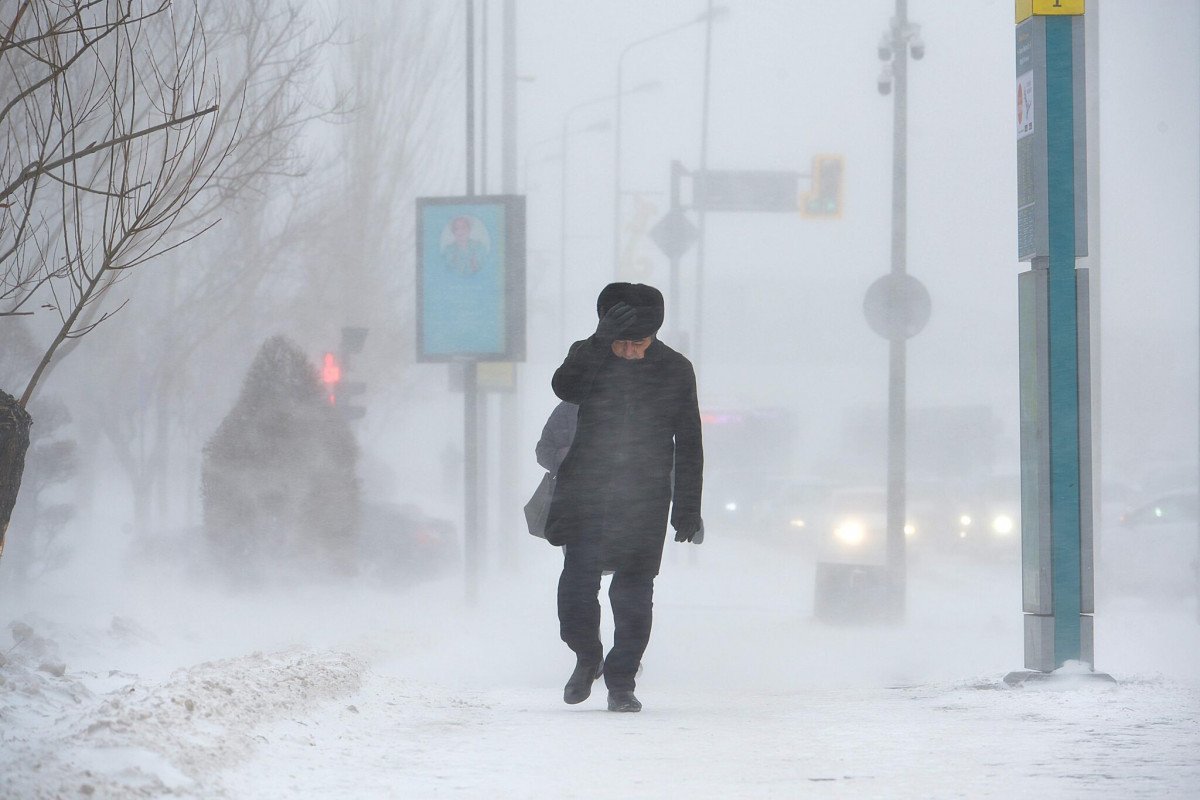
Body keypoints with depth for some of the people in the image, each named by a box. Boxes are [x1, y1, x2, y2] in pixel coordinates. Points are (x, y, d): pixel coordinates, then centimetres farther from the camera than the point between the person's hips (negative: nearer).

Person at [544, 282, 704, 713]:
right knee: (577, 582, -10)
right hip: (587, 494, 0)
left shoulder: (675, 370, 2)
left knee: (634, 594, -1)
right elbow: (565, 387, -23)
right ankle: (587, 657, 16)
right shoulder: (589, 356, 1)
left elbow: (689, 446, 7)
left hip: (645, 500, 0)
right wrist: (603, 340, -32)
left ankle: (621, 682, 10)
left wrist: (687, 510, 4)